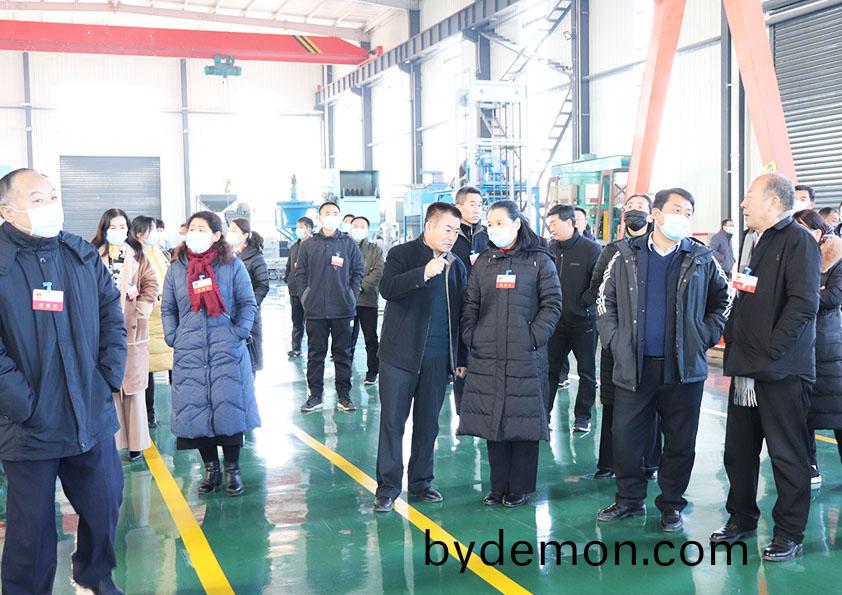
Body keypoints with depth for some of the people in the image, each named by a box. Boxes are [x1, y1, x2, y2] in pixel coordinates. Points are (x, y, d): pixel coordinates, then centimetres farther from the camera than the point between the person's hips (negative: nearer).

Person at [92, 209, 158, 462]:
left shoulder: (138, 255, 9)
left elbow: (151, 284, 5)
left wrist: (141, 311, -5)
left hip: (133, 330, 1)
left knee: (134, 387, 4)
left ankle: (136, 442, 11)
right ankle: (111, 440, 8)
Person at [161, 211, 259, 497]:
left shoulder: (232, 266, 2)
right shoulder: (177, 268, 9)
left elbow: (248, 304, 4)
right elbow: (168, 308, 14)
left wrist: (238, 334, -7)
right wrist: (173, 337, 2)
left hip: (227, 352, -2)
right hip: (189, 353, 3)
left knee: (229, 408, -1)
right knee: (195, 411, 4)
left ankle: (232, 470, 13)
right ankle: (210, 468, 18)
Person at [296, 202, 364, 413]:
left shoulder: (349, 244, 5)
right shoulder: (308, 245, 7)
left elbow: (358, 272, 6)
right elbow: (300, 274, 8)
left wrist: (351, 297, -1)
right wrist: (306, 297, 0)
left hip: (343, 310, -1)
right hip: (315, 310, 1)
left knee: (343, 354, 6)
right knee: (315, 353, 6)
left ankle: (343, 395, 13)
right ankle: (315, 395, 13)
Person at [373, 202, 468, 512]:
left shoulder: (457, 266, 12)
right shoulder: (402, 254, -2)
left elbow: (460, 315, 14)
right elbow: (387, 288, -20)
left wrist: (461, 358, 12)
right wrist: (423, 273, -31)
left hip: (438, 359, 4)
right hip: (400, 355, -4)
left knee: (428, 424, 11)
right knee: (393, 420, 0)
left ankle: (421, 482, 23)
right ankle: (387, 486, 10)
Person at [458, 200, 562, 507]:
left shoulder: (539, 260, 1)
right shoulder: (484, 262, 12)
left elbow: (552, 303, -1)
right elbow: (470, 303, 12)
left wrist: (535, 336, -11)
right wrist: (470, 335, 0)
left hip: (525, 356, -3)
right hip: (486, 356, 4)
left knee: (523, 422, 2)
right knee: (491, 421, 7)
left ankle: (520, 488, 15)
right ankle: (498, 486, 20)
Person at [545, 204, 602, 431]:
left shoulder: (591, 249, -10)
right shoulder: (550, 249, 4)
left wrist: (583, 301, -14)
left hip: (583, 321, -4)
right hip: (557, 321, 4)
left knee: (586, 371, 7)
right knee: (550, 368, 8)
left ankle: (583, 416, 19)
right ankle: (543, 413, 17)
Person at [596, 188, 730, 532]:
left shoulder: (702, 259, 4)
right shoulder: (627, 256, 6)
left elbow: (723, 300, 12)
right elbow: (605, 300, 11)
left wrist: (705, 336, 0)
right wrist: (614, 339, 1)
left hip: (684, 368, 0)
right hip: (633, 366, 1)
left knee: (680, 442, 7)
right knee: (625, 438, 5)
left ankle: (671, 505, 23)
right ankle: (630, 499, 23)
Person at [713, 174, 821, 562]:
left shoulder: (798, 241, -11)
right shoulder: (754, 244, 17)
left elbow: (803, 304, -20)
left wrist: (769, 352, -19)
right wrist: (733, 340, 13)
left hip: (781, 371, -8)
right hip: (746, 370, 8)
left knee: (787, 456, 4)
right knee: (738, 451, 15)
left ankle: (789, 533, 16)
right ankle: (741, 519, 29)